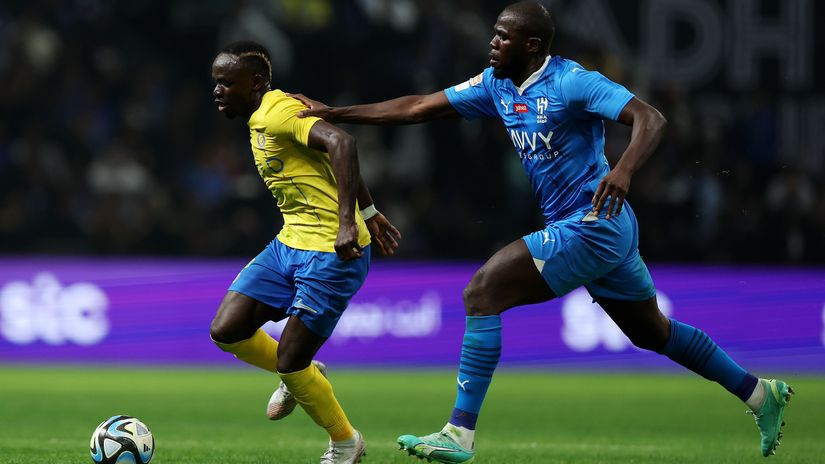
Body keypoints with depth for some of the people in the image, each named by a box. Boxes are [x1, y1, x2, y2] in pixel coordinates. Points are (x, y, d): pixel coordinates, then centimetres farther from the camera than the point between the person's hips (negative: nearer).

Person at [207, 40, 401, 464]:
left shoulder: (278, 112, -17)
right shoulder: (260, 120, 13)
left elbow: (341, 144, -32)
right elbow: (333, 157, 24)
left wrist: (346, 221, -39)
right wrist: (370, 213, 30)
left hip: (332, 253, -9)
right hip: (290, 243, 9)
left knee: (289, 362, -7)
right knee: (226, 331, -2)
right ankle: (300, 376, 25)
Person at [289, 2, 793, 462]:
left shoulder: (572, 82, -16)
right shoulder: (497, 85, 7)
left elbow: (651, 119, -23)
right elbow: (419, 107, 10)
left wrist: (623, 170, -42)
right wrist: (334, 113, 6)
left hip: (591, 227, -9)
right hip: (602, 233, 9)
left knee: (482, 291, -15)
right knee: (652, 333, 20)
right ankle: (760, 392, 32)